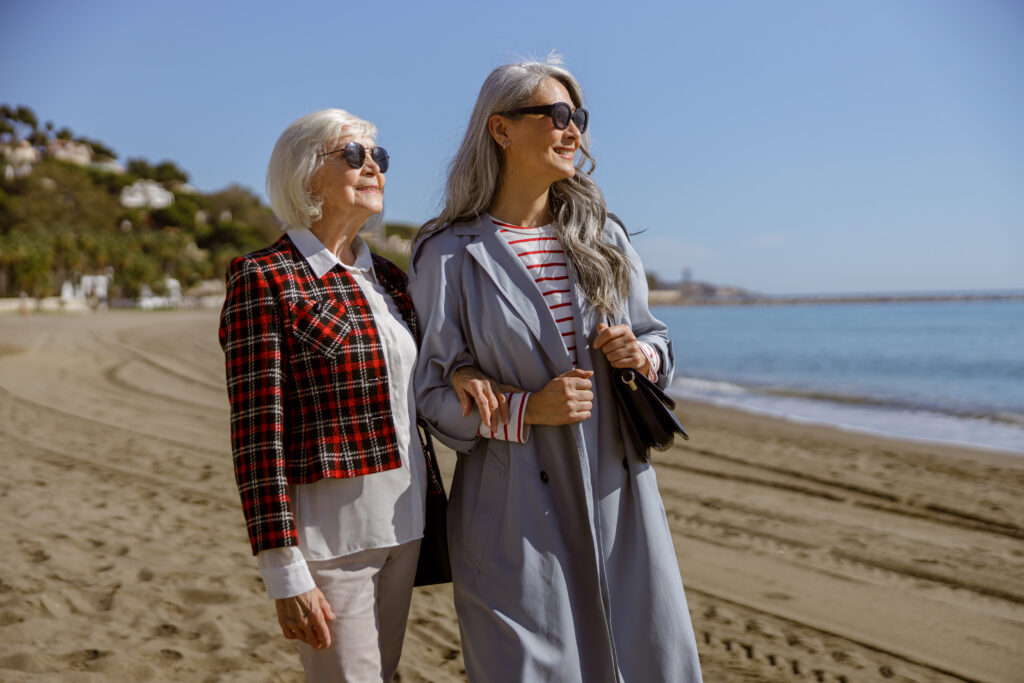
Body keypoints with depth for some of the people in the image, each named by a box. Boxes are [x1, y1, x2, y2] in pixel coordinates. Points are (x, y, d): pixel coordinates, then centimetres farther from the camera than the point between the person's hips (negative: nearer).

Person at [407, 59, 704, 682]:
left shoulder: (603, 237, 10)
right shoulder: (450, 255, -4)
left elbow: (655, 338, 18)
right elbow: (430, 392, -4)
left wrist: (644, 356, -5)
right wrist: (524, 410, -18)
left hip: (619, 496, 4)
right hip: (516, 508, -4)